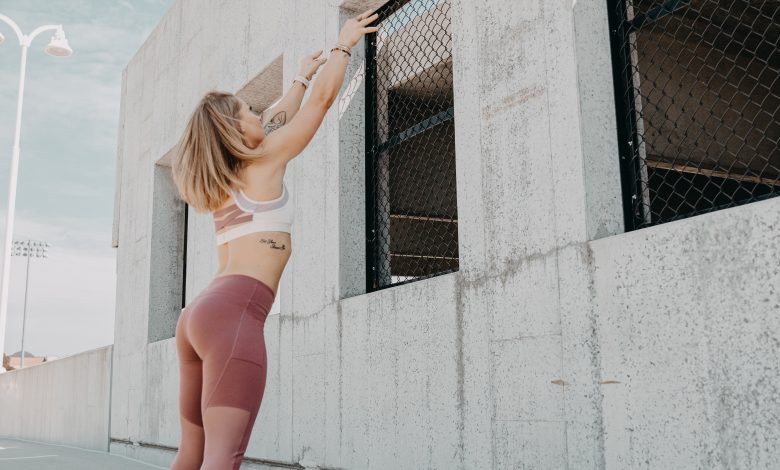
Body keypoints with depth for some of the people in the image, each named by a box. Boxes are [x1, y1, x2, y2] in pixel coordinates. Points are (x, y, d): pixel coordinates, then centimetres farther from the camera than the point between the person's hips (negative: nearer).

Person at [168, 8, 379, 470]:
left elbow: (276, 120, 39)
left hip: (201, 311, 9)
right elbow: (323, 99, 11)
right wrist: (345, 44, 26)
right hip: (233, 310, -9)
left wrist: (302, 76, 51)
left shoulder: (223, 180, 23)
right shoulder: (264, 161, 4)